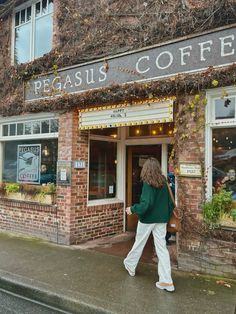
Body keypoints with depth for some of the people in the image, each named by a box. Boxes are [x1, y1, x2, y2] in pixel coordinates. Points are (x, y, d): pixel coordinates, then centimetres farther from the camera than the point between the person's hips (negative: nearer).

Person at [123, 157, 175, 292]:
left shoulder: (148, 184, -17)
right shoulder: (164, 183, 1)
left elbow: (146, 204, -24)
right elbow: (170, 202, 5)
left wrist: (133, 209, -11)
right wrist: (167, 216, 15)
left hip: (147, 219, -5)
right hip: (161, 220, 5)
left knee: (139, 244, 16)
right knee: (162, 248, 6)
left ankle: (130, 265, 39)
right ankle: (166, 281, 6)